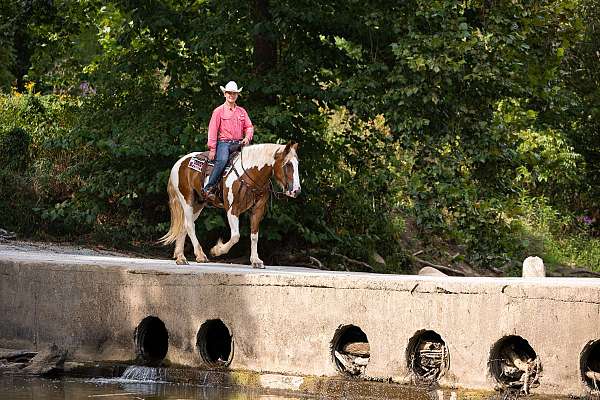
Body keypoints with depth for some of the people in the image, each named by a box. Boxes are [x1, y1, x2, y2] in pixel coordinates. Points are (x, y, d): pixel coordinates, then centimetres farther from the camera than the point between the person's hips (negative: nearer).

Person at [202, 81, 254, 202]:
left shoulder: (241, 111, 17)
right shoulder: (219, 111, 3)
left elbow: (249, 127, 18)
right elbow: (212, 130, -1)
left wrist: (247, 138, -5)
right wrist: (212, 149, -9)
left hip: (239, 143, 5)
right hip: (224, 143, -5)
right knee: (222, 160, -33)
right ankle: (208, 188, -31)